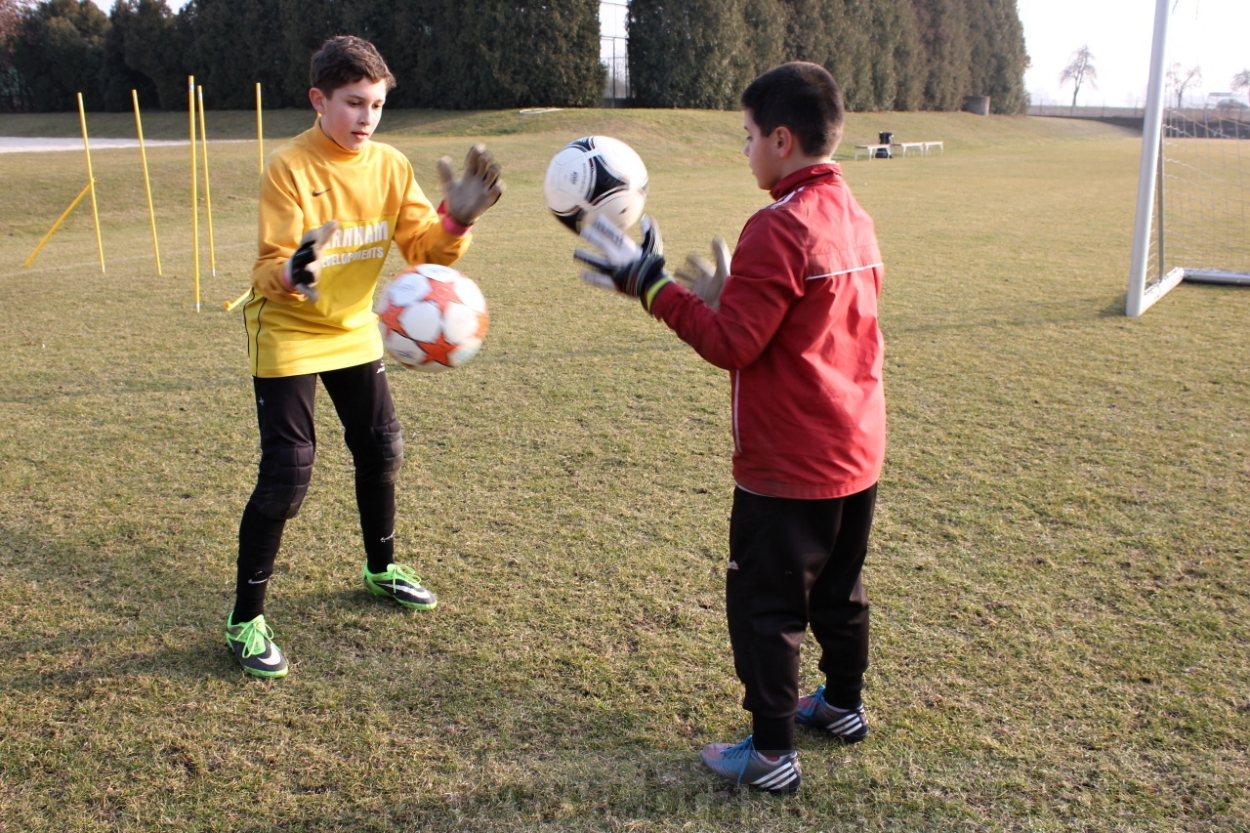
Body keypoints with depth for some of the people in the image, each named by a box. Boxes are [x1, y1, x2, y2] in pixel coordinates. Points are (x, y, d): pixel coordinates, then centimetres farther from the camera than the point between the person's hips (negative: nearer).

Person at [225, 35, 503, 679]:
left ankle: (382, 570, 37)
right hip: (287, 334, -5)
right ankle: (246, 620, 4)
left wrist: (456, 219, -27)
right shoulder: (289, 168, -20)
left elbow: (424, 251, -8)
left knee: (381, 449, 12)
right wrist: (292, 272, -48)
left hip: (354, 331, 6)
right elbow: (270, 268, -25)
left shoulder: (390, 166, -5)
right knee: (287, 472, -10)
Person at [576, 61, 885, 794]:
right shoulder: (854, 216, 6)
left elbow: (732, 346, -20)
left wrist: (651, 284, -15)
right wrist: (731, 296, 13)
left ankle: (772, 753, 14)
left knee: (763, 604, 5)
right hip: (858, 455, 9)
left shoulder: (780, 227, -21)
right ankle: (844, 704, 41)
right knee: (839, 587, 23)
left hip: (790, 467, -9)